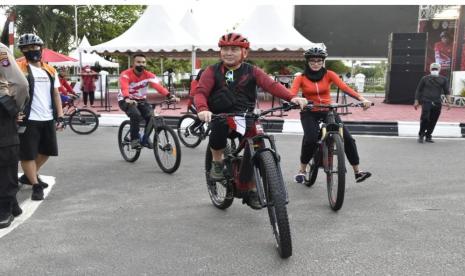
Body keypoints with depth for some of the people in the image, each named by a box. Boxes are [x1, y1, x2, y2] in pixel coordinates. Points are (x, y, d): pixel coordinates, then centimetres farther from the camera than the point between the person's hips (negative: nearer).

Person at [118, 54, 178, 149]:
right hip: (126, 101, -4)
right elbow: (124, 88, -38)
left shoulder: (149, 75, -11)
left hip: (141, 100, 4)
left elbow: (158, 86, -28)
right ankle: (134, 139, -14)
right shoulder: (126, 74, -19)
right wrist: (127, 99, -60)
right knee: (136, 115, -31)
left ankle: (145, 138, 4)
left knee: (151, 116, -19)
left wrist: (169, 96, -45)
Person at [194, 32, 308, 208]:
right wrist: (203, 109, -34)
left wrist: (292, 97, -27)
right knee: (219, 124, -35)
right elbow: (200, 92, -11)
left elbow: (271, 85, -10)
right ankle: (217, 161, -6)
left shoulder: (251, 71, 4)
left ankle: (252, 190, 8)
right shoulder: (212, 71, 2)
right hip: (220, 115, -1)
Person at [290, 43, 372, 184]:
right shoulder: (301, 78, -4)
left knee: (348, 138, -11)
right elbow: (291, 94, -21)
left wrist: (362, 99, -31)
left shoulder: (329, 74, -1)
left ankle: (357, 172, 2)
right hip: (309, 113, -2)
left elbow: (344, 87, -15)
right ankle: (302, 170, -2)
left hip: (328, 111, 2)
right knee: (310, 139, -26)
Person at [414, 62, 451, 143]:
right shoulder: (425, 79, 5)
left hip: (437, 103, 2)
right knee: (425, 118, -16)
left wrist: (447, 101, -3)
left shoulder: (443, 79, 9)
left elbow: (446, 91, 9)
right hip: (426, 102, -2)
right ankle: (421, 135, -3)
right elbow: (418, 90, 9)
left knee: (433, 121, 3)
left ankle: (428, 136, 16)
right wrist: (416, 101, 3)